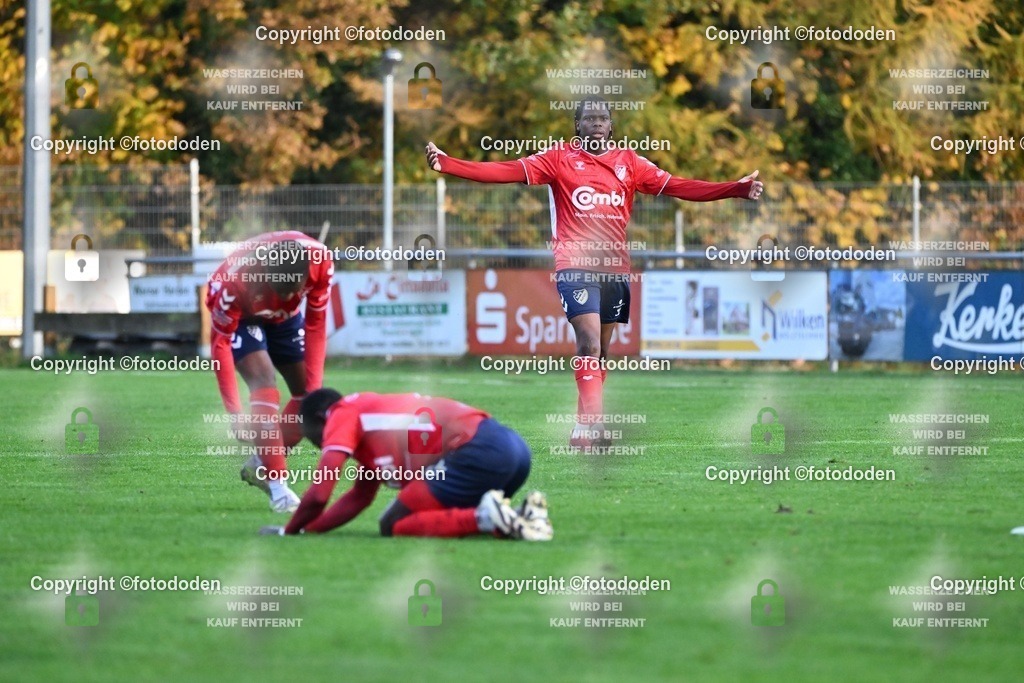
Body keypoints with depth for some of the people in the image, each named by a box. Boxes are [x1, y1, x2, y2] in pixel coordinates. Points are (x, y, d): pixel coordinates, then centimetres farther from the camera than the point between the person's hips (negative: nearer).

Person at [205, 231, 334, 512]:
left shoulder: (321, 262, -33)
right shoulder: (236, 280, -42)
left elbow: (315, 326, -17)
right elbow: (220, 343, -31)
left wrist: (314, 388, -17)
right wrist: (235, 412, -34)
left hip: (284, 317, 5)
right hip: (240, 316, -5)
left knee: (309, 395, 1)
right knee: (264, 382, -25)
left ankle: (262, 466, 20)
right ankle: (278, 488, -26)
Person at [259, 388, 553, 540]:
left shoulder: (342, 415, 6)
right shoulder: (369, 412, 32)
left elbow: (318, 495, -1)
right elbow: (359, 498, 34)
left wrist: (289, 532, 15)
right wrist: (305, 529, 28)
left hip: (479, 451, -9)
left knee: (393, 527, -1)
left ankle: (485, 518, -18)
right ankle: (523, 516, 6)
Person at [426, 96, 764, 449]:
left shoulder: (629, 162, 9)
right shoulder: (559, 158, 0)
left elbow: (678, 186, 7)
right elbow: (506, 171, -8)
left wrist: (737, 189, -1)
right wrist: (447, 164, -19)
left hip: (615, 267, 4)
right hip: (576, 265, -4)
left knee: (601, 350, 10)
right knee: (589, 343, -18)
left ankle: (585, 425, 20)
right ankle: (591, 423, -18)